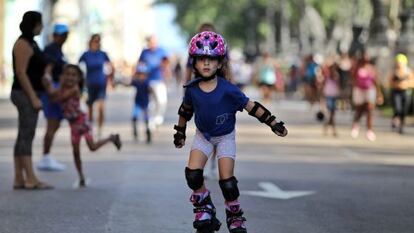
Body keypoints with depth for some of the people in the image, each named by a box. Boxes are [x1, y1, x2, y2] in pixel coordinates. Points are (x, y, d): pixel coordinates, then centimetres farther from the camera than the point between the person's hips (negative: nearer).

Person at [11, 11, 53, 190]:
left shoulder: (30, 43, 17)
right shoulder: (23, 44, -13)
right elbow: (21, 72, -19)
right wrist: (33, 98, -21)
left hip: (29, 95, 10)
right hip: (26, 94, -10)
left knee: (24, 137, 7)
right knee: (26, 136, -10)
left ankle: (19, 179, 7)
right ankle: (31, 180, -13)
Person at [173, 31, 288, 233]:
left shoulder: (227, 90, -24)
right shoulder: (192, 89, -15)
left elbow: (251, 107, -15)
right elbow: (186, 110, 6)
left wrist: (274, 124, -13)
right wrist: (180, 132, 14)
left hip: (225, 137, -2)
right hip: (203, 135, 3)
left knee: (227, 182, -9)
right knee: (192, 173, -17)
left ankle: (235, 216, 16)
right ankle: (204, 208, 8)